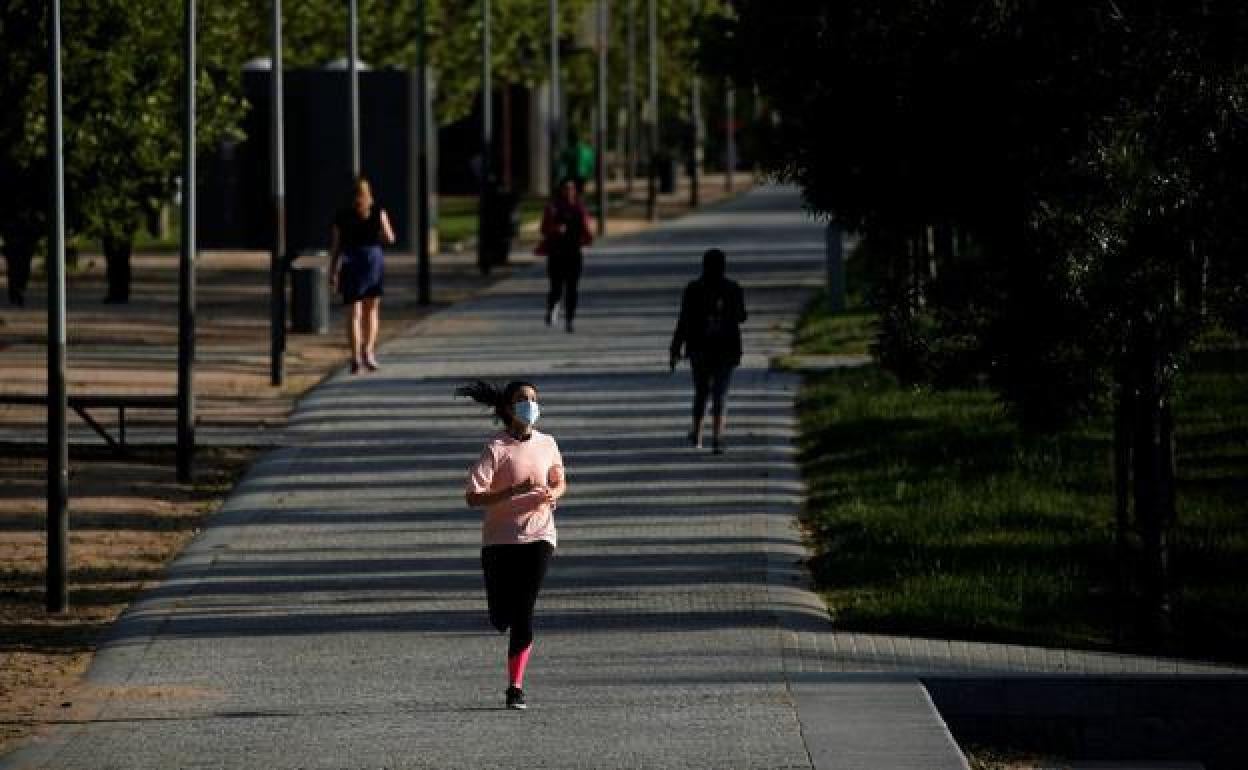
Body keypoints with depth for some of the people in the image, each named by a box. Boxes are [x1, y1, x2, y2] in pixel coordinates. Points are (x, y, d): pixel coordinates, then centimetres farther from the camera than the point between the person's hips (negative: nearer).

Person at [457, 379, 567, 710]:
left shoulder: (547, 444, 3)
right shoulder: (496, 449, -10)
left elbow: (560, 482, 21)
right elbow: (473, 497, -15)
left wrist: (553, 493, -4)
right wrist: (515, 491, -24)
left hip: (538, 537, 2)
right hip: (499, 539, -2)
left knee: (523, 611, -10)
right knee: (500, 619, 2)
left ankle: (516, 686, -4)